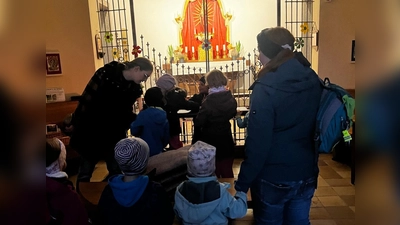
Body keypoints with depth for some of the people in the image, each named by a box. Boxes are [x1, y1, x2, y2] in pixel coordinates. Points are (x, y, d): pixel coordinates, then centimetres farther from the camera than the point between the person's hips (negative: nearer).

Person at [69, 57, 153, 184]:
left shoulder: (135, 88, -2)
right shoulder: (106, 74, -18)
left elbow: (125, 111, 6)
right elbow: (87, 98, -17)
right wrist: (76, 124, -15)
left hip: (113, 132, 5)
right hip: (90, 128, -4)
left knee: (116, 168, 7)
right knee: (87, 166, 4)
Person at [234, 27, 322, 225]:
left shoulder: (266, 88, -20)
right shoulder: (313, 80, -1)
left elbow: (257, 143, -21)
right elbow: (316, 127, 9)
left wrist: (242, 183, -12)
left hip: (272, 179, -5)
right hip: (306, 175, 6)